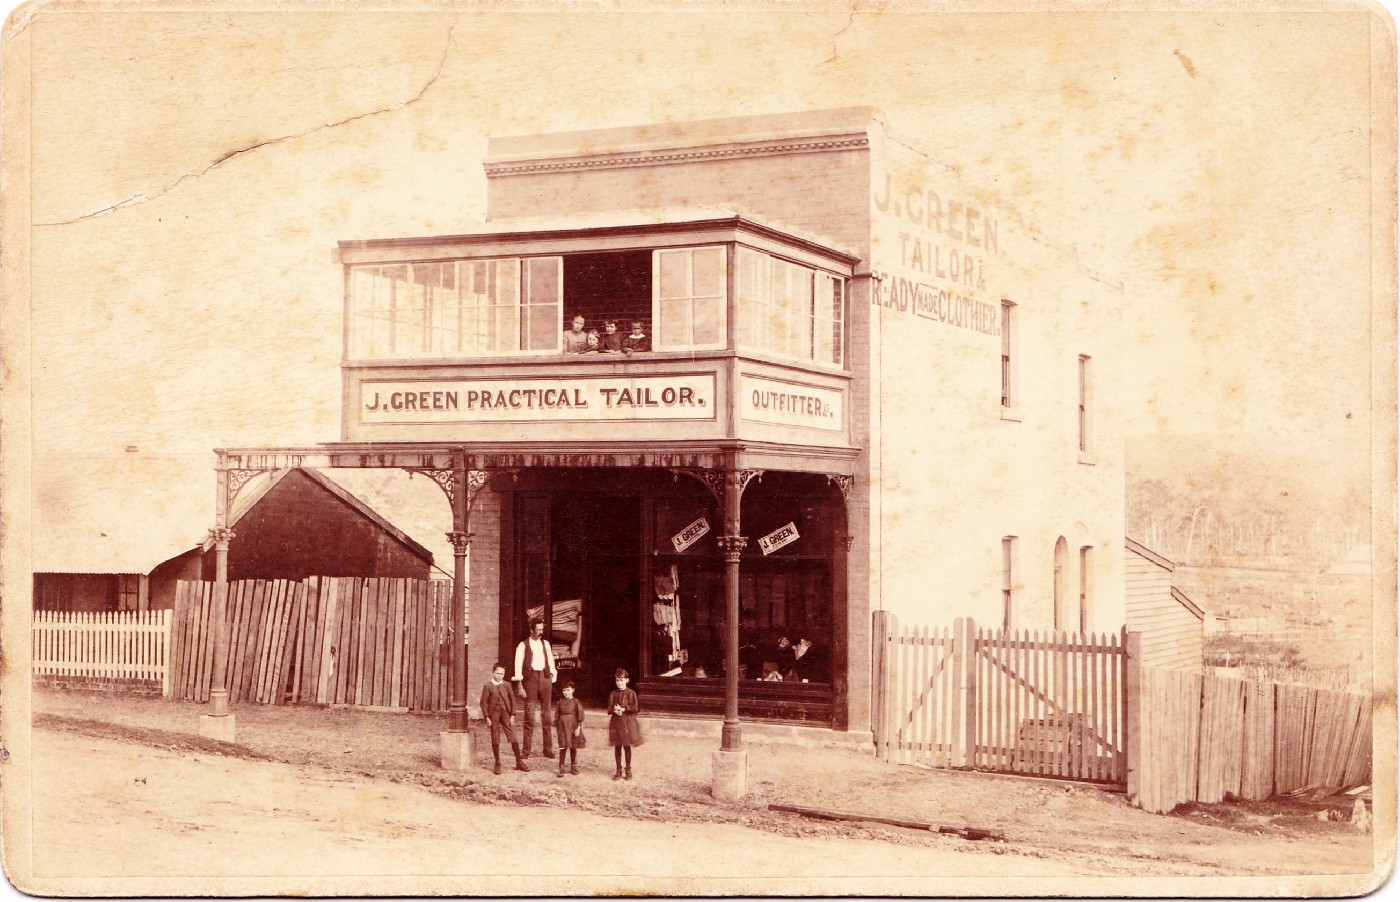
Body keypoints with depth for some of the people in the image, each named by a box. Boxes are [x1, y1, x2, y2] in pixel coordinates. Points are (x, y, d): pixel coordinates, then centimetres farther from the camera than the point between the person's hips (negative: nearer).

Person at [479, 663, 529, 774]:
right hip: (494, 715, -1)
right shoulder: (488, 687, 0)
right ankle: (497, 764, 13)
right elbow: (484, 702, -1)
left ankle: (519, 762, 4)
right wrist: (487, 717, -8)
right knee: (495, 740, 3)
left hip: (506, 714, 1)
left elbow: (512, 700, 8)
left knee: (513, 738, -2)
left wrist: (512, 715, 1)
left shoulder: (506, 685, 6)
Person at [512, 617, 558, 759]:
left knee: (547, 713, 3)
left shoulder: (545, 643, 15)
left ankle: (548, 748, 6)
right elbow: (518, 665, -2)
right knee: (529, 714, -5)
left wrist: (552, 677, 6)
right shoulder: (523, 645, 2)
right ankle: (526, 750, -1)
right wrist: (519, 686, -8)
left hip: (545, 677, 4)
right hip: (530, 678, -4)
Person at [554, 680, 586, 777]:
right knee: (562, 747, -2)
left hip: (573, 726, -1)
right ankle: (561, 768, 2)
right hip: (562, 726, 1)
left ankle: (573, 766, 21)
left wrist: (578, 728, -9)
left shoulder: (576, 702, -2)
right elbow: (557, 715, 9)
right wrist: (556, 727, 6)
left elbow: (580, 715, -3)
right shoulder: (560, 702, 5)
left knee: (573, 747, 8)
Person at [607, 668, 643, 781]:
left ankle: (628, 770, 14)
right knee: (617, 747, 5)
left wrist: (623, 709, -18)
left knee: (627, 746, 3)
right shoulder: (613, 694, 5)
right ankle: (619, 770, 15)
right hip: (616, 722, 2)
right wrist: (615, 711, -19)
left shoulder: (631, 693, -3)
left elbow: (635, 708, -10)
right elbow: (609, 709, 2)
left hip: (628, 722, -2)